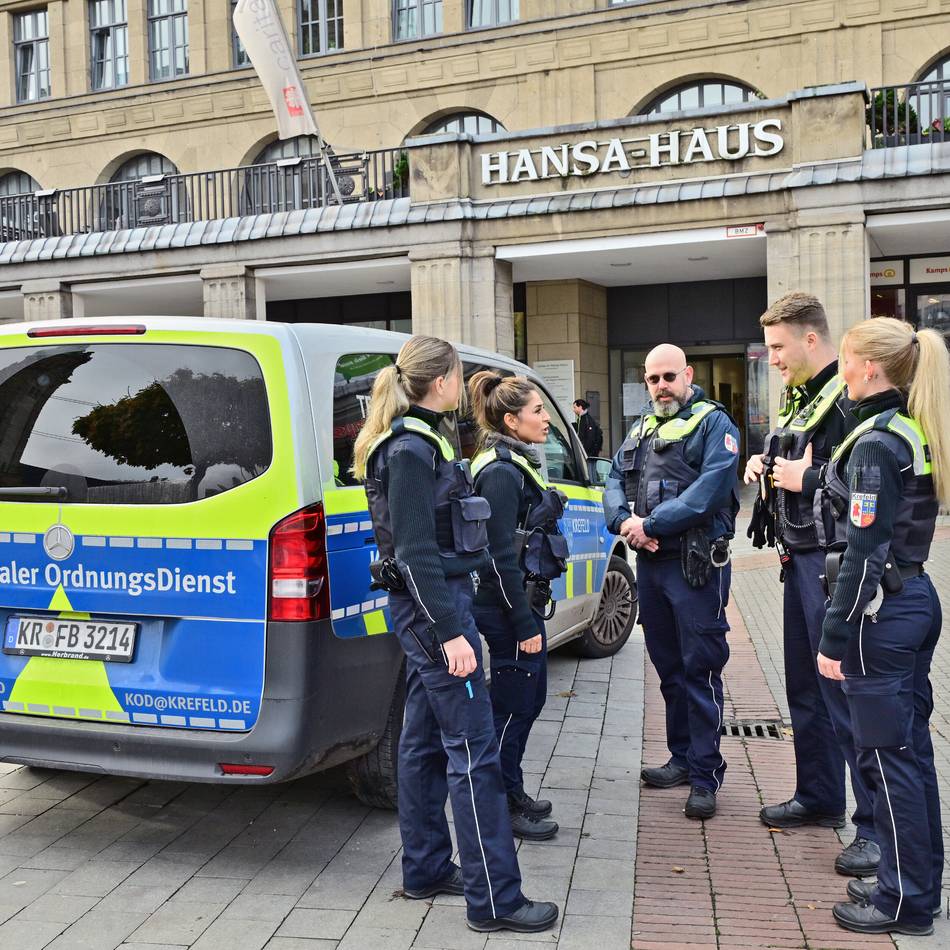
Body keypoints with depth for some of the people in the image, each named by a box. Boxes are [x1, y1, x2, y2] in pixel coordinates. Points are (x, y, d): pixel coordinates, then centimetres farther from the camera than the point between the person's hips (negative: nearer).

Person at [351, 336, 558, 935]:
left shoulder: (418, 442, 14)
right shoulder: (410, 449, -16)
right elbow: (414, 553, -21)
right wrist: (450, 633, -23)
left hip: (433, 606, 10)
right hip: (434, 608, -10)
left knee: (425, 743, 15)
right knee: (474, 749, -6)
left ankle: (426, 871, 27)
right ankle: (495, 899, 1)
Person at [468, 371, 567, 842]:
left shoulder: (516, 463, 13)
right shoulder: (500, 472, -18)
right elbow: (501, 556, -22)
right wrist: (525, 625, -21)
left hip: (524, 600, 10)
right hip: (509, 609, -10)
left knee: (528, 698, 18)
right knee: (514, 706, 1)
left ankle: (512, 795, 31)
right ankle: (501, 809, 14)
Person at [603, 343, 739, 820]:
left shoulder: (713, 423, -5)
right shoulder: (641, 429, 18)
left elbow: (710, 489, -18)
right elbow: (614, 482, 12)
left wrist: (651, 524, -18)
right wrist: (625, 521, -9)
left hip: (696, 564, -7)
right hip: (649, 563, 7)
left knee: (700, 669, -4)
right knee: (668, 666, 15)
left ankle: (705, 775, 4)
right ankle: (683, 758, 27)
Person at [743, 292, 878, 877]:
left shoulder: (848, 399, -17)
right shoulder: (802, 397, 15)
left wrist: (807, 478, -20)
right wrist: (765, 466, 8)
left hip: (832, 561, -10)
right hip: (800, 559, 10)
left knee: (845, 693, -6)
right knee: (805, 688, 18)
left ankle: (877, 825, 5)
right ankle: (819, 798, 33)